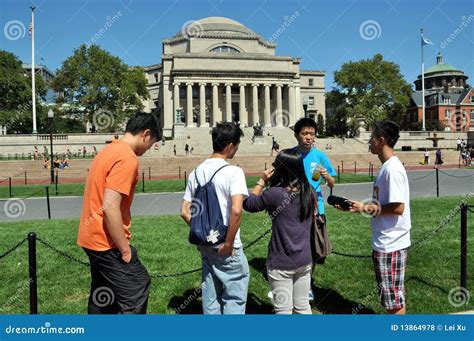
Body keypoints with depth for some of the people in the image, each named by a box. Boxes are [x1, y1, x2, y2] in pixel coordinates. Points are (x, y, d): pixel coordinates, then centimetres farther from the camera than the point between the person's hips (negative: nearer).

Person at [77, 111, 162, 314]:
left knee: (102, 296, 20)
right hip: (106, 241, -10)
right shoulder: (127, 158, -19)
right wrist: (125, 249, -18)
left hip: (93, 236, 10)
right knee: (136, 291, -1)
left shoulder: (109, 150, 12)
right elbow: (110, 207, -26)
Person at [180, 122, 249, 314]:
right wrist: (229, 243, -18)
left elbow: (185, 212, 6)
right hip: (227, 249, -6)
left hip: (205, 245, 7)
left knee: (211, 296, 19)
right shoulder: (233, 172, -16)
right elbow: (236, 210, -28)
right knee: (234, 298, 9)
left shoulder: (196, 172, 5)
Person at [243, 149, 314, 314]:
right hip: (304, 260, 6)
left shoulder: (275, 194, -21)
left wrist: (262, 181, 3)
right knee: (303, 307, 19)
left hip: (281, 263, -5)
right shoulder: (308, 192, -3)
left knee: (284, 310, 9)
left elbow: (248, 204, -7)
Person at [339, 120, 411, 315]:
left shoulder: (392, 169, -19)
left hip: (391, 244, -10)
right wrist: (362, 206, 6)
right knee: (391, 295, 21)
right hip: (385, 241, 10)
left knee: (394, 298, 4)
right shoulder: (387, 167, 11)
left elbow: (397, 208, -23)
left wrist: (365, 208, -15)